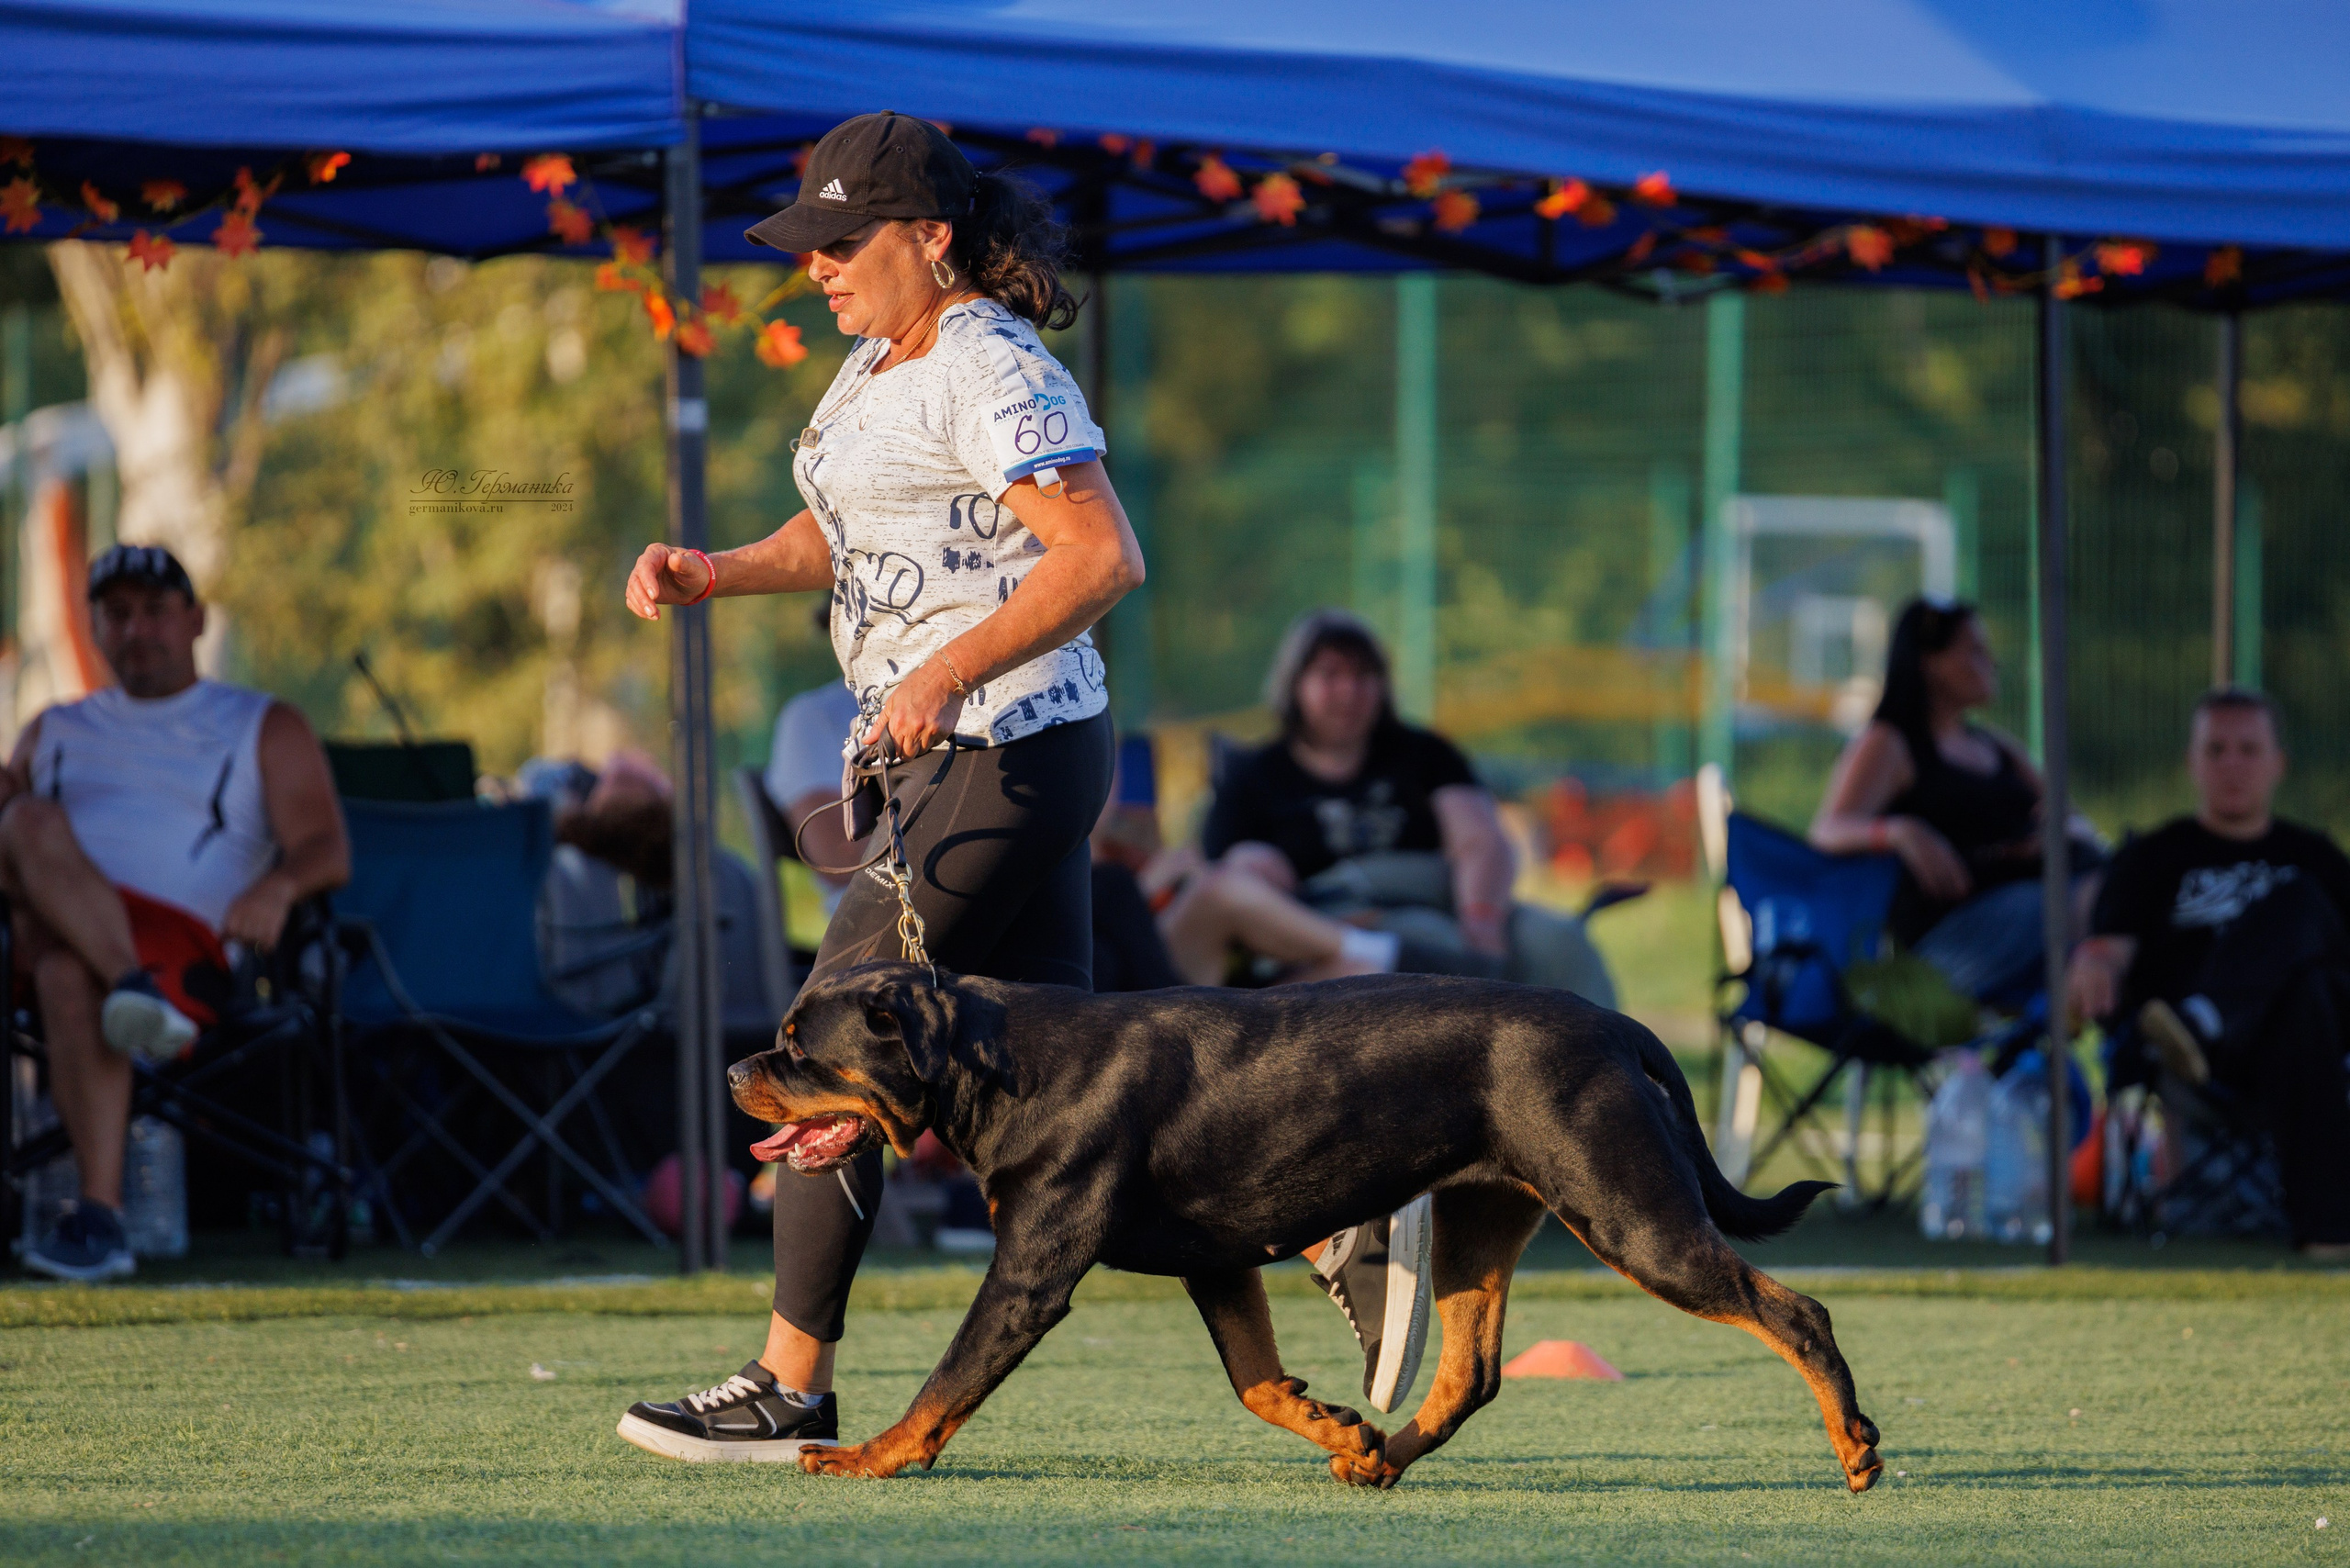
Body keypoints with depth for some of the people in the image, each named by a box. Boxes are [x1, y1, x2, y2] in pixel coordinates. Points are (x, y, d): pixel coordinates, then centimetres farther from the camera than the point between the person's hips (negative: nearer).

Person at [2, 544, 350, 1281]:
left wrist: (278, 887, -18)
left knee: (68, 971, -39)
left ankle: (100, 1215, -46)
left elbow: (329, 852, 6)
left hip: (181, 941, -3)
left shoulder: (265, 729, 20)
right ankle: (138, 997, -47)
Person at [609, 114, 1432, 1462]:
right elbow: (845, 534, 27)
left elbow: (1105, 556, -24)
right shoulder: (880, 365, 15)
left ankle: (791, 1392, -1)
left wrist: (949, 672, -28)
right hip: (954, 756, 10)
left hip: (1006, 758, -10)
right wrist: (715, 575, 9)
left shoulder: (992, 377, -16)